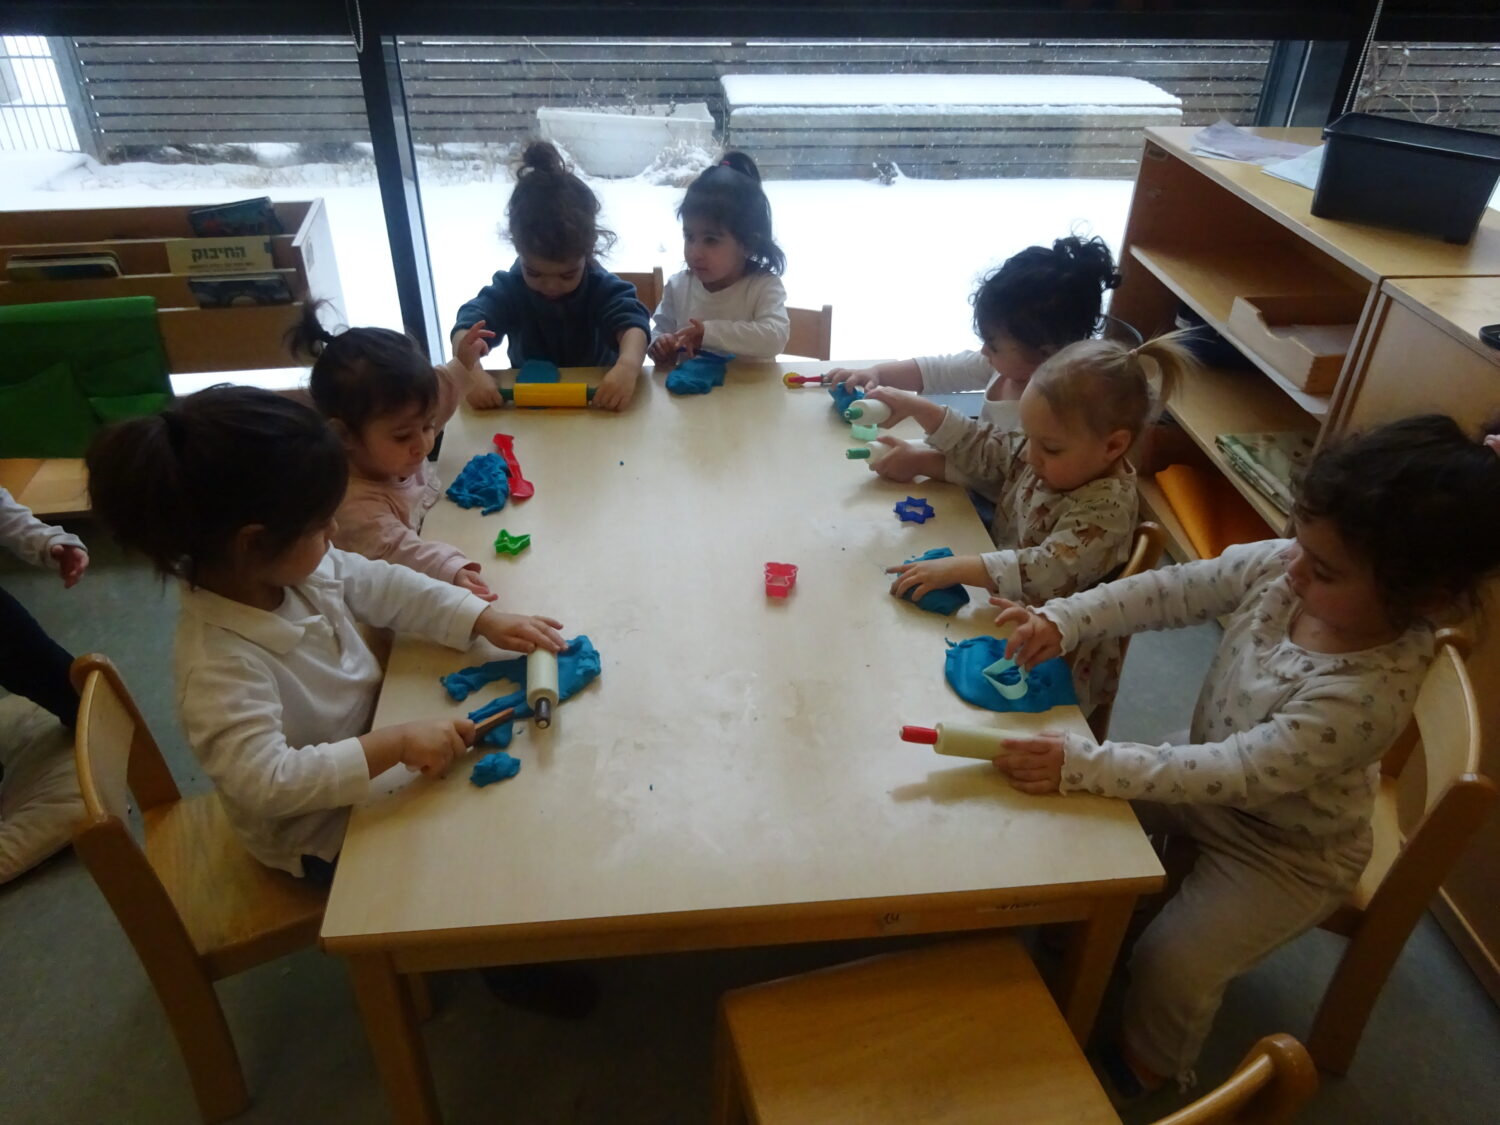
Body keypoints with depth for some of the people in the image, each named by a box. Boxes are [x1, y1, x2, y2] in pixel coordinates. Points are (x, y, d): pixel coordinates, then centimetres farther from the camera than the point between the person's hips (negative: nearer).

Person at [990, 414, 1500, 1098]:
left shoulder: (1369, 695, -39)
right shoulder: (1281, 568, -23)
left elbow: (1235, 774, -39)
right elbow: (1172, 591, -15)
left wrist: (1083, 764, -42)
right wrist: (1064, 620, -29)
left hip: (1285, 850, -6)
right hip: (1216, 784, 6)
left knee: (1172, 964, -9)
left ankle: (1142, 1071, 25)